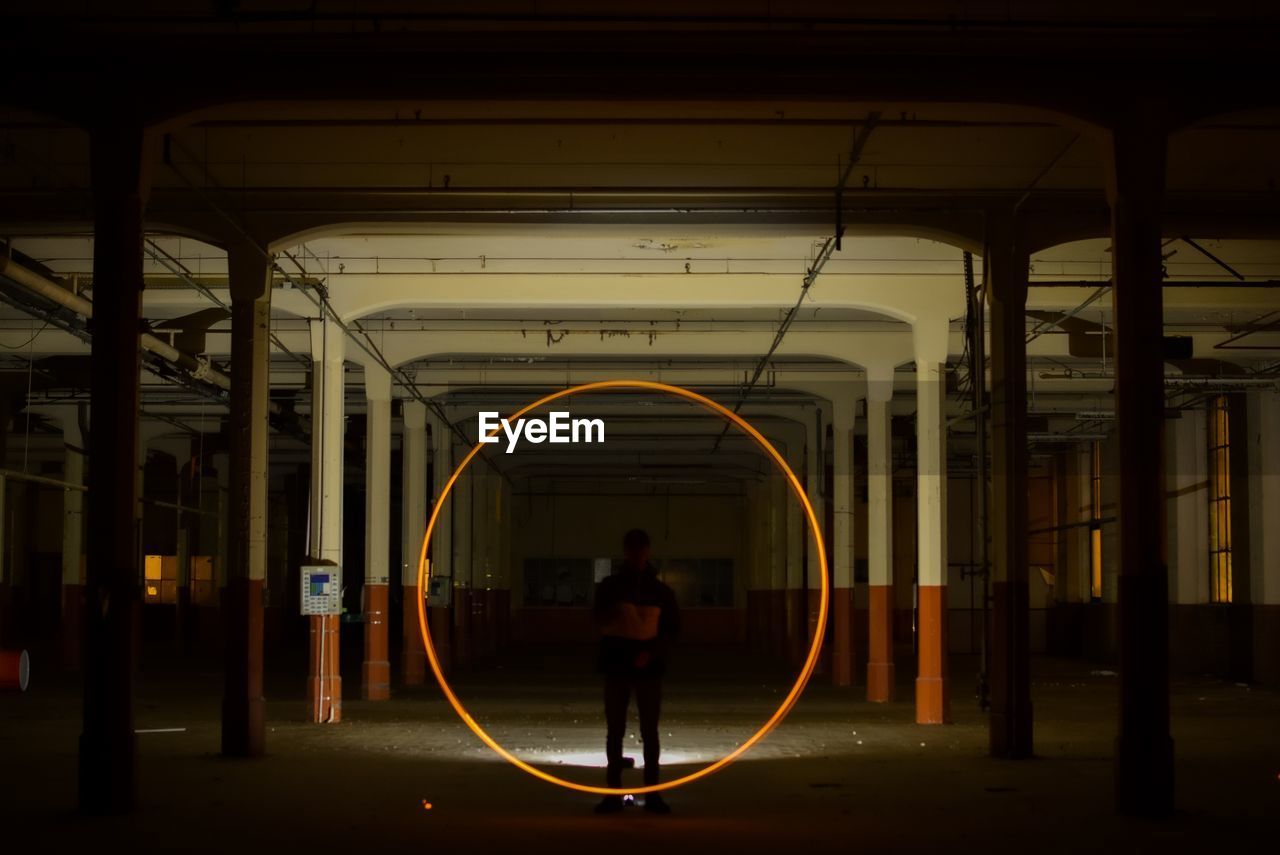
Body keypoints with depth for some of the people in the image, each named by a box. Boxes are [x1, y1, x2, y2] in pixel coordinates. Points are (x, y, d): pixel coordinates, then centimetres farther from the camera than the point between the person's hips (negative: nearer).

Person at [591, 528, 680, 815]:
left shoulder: (660, 590, 6)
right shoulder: (610, 586, 5)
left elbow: (672, 628, 6)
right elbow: (600, 619, -1)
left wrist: (651, 652, -10)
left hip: (649, 666, 0)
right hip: (617, 663, 0)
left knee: (649, 731, 1)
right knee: (615, 730, 0)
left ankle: (652, 793, 5)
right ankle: (613, 794, 3)